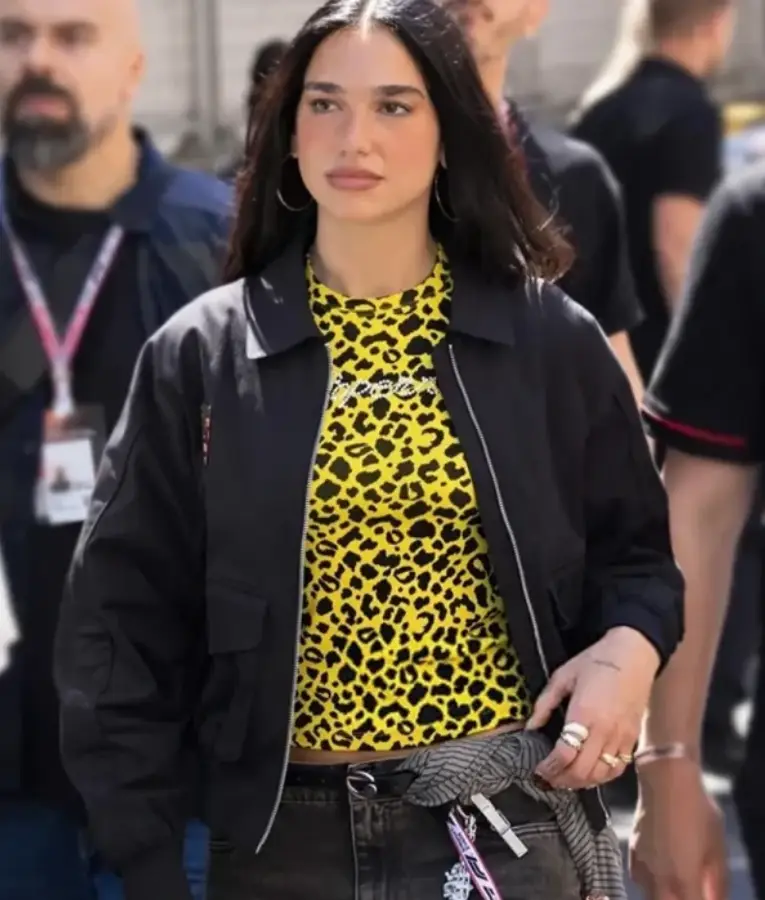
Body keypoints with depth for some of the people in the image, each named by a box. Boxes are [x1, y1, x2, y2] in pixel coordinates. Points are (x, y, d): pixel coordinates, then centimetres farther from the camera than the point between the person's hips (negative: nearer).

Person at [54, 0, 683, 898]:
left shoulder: (551, 340, 0)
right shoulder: (199, 354, -2)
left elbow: (633, 551, 12)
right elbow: (127, 623, 0)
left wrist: (629, 649, -10)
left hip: (515, 825, 0)